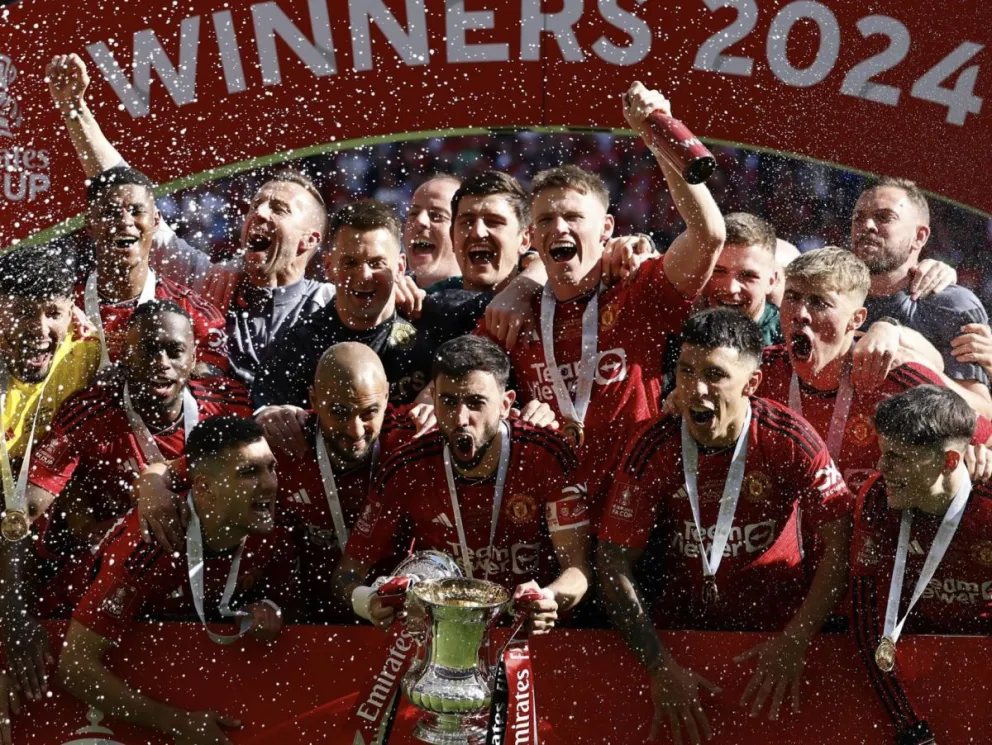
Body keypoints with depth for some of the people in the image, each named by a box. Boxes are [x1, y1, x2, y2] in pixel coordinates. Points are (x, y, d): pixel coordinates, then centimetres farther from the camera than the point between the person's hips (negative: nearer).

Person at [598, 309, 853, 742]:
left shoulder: (790, 441, -12)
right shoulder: (652, 449, -9)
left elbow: (840, 543, -10)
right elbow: (614, 563, -8)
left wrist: (795, 641, -19)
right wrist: (660, 665, -18)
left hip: (777, 623, -1)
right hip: (681, 626, 1)